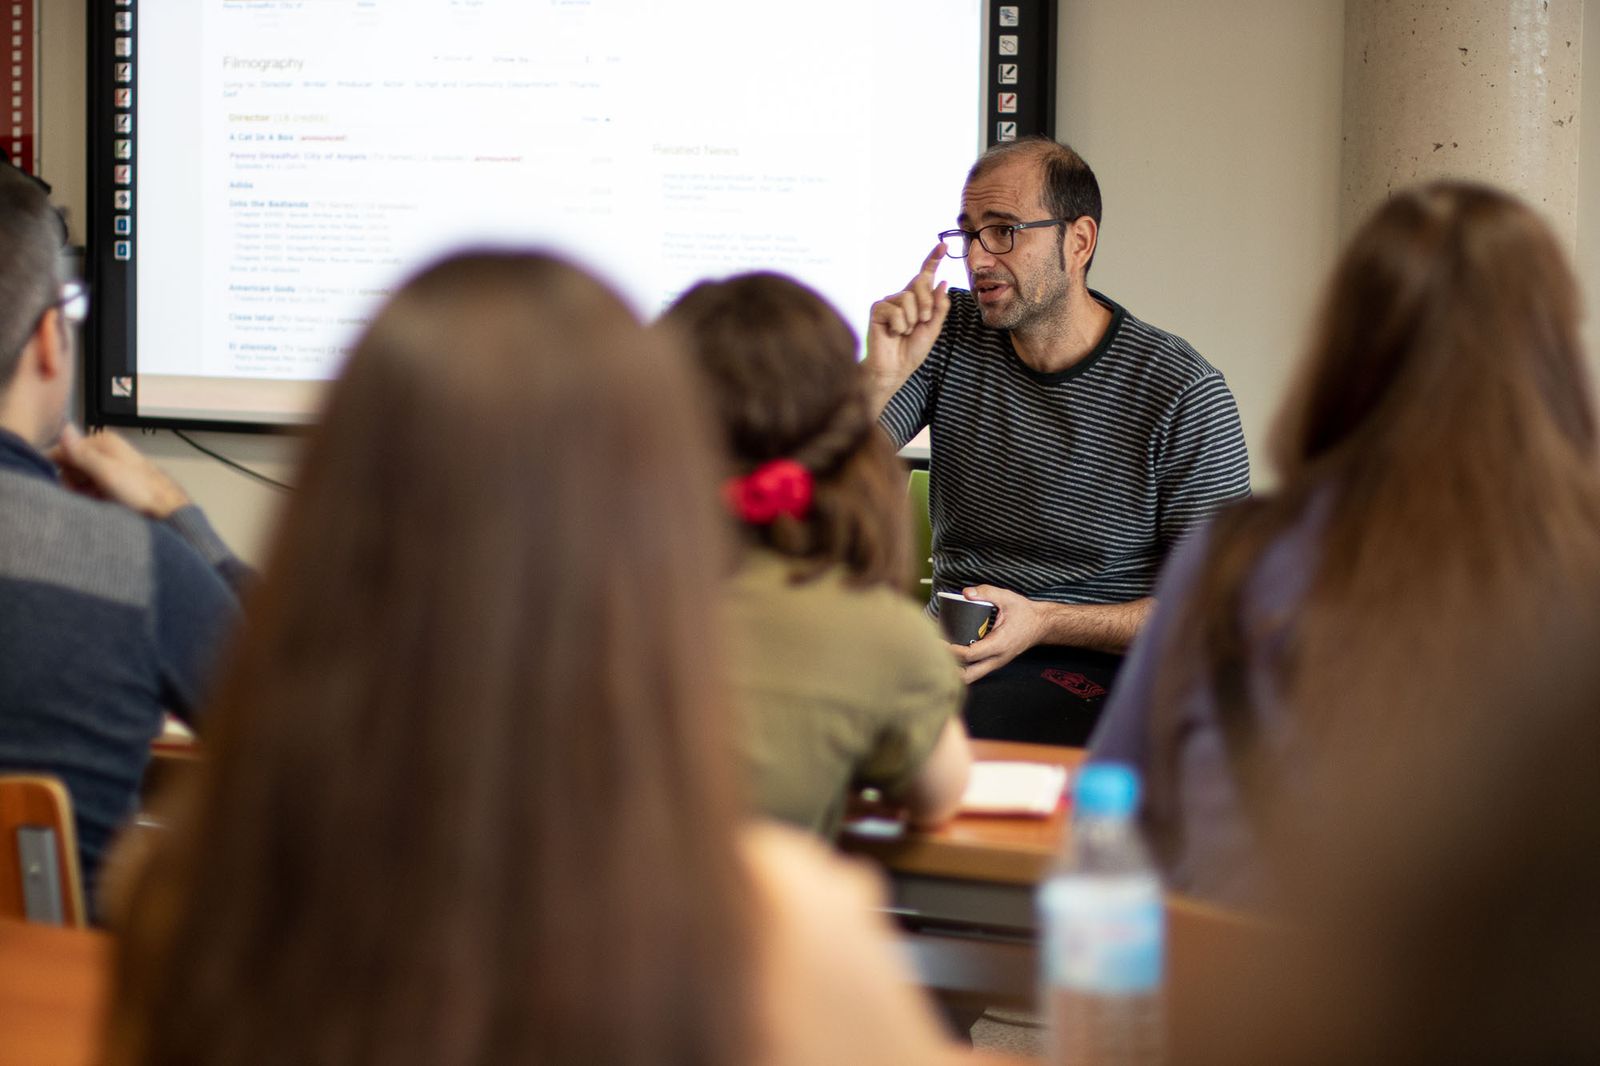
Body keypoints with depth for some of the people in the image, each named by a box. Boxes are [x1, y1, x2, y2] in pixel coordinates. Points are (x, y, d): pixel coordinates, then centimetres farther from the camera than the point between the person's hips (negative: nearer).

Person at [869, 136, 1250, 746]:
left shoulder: (1183, 395, -8)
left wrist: (1043, 622, -18)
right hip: (950, 648, 4)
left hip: (1094, 669, -3)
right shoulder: (946, 334, 5)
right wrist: (879, 380, -19)